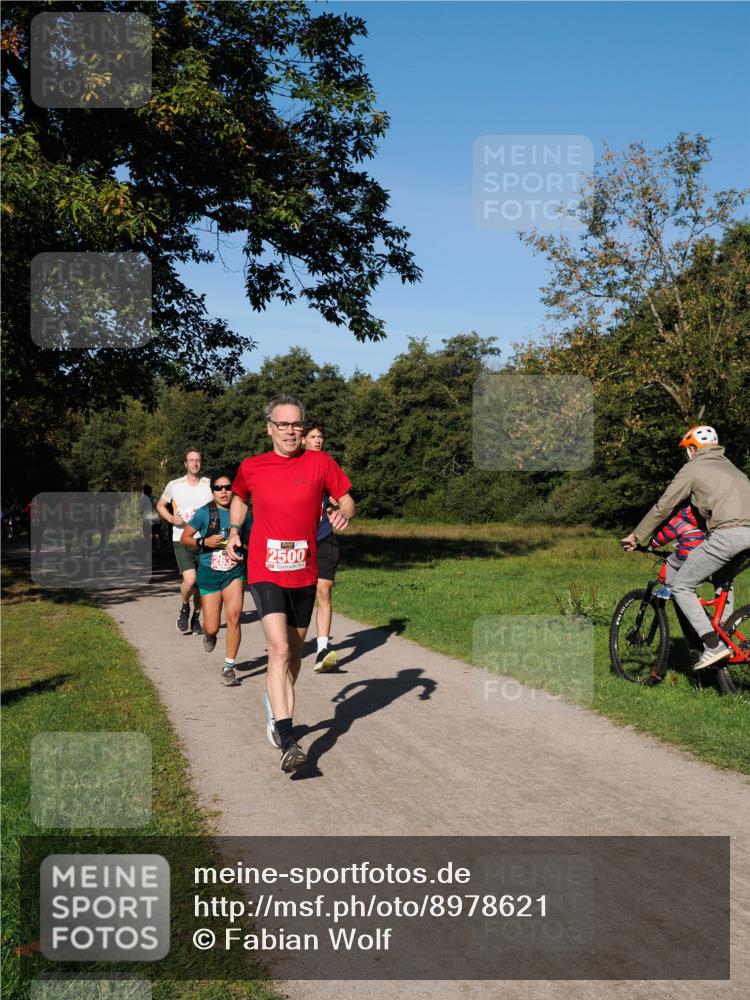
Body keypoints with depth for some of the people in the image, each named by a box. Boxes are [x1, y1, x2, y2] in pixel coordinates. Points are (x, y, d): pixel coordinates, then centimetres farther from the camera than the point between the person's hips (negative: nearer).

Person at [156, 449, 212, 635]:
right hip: (182, 540, -1)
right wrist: (171, 518, -1)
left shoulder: (210, 485, 3)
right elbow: (160, 505, 17)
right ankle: (184, 608, 11)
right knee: (190, 579, -19)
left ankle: (196, 618, 27)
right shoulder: (174, 485, 3)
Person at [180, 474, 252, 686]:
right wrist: (204, 542, -17)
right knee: (212, 628, 1)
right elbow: (184, 538, -1)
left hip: (234, 572, 1)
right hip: (209, 573, -1)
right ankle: (209, 634, 42)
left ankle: (229, 668, -6)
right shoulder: (204, 513, -7)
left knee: (233, 616, -19)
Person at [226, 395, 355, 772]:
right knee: (279, 649, -18)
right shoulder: (251, 468, 3)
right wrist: (234, 531, 6)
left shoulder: (320, 462, 0)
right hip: (265, 572, -2)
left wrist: (343, 514, -16)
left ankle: (277, 715, 39)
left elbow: (346, 500, 7)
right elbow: (239, 498, 22)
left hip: (304, 574, 2)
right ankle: (286, 741, -20)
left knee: (294, 652, 15)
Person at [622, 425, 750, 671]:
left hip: (728, 533, -8)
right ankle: (725, 638, 25)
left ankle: (713, 646, -7)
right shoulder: (728, 465, 32)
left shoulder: (692, 468, 10)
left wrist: (636, 536, 21)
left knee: (681, 587, 1)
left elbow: (663, 507, 11)